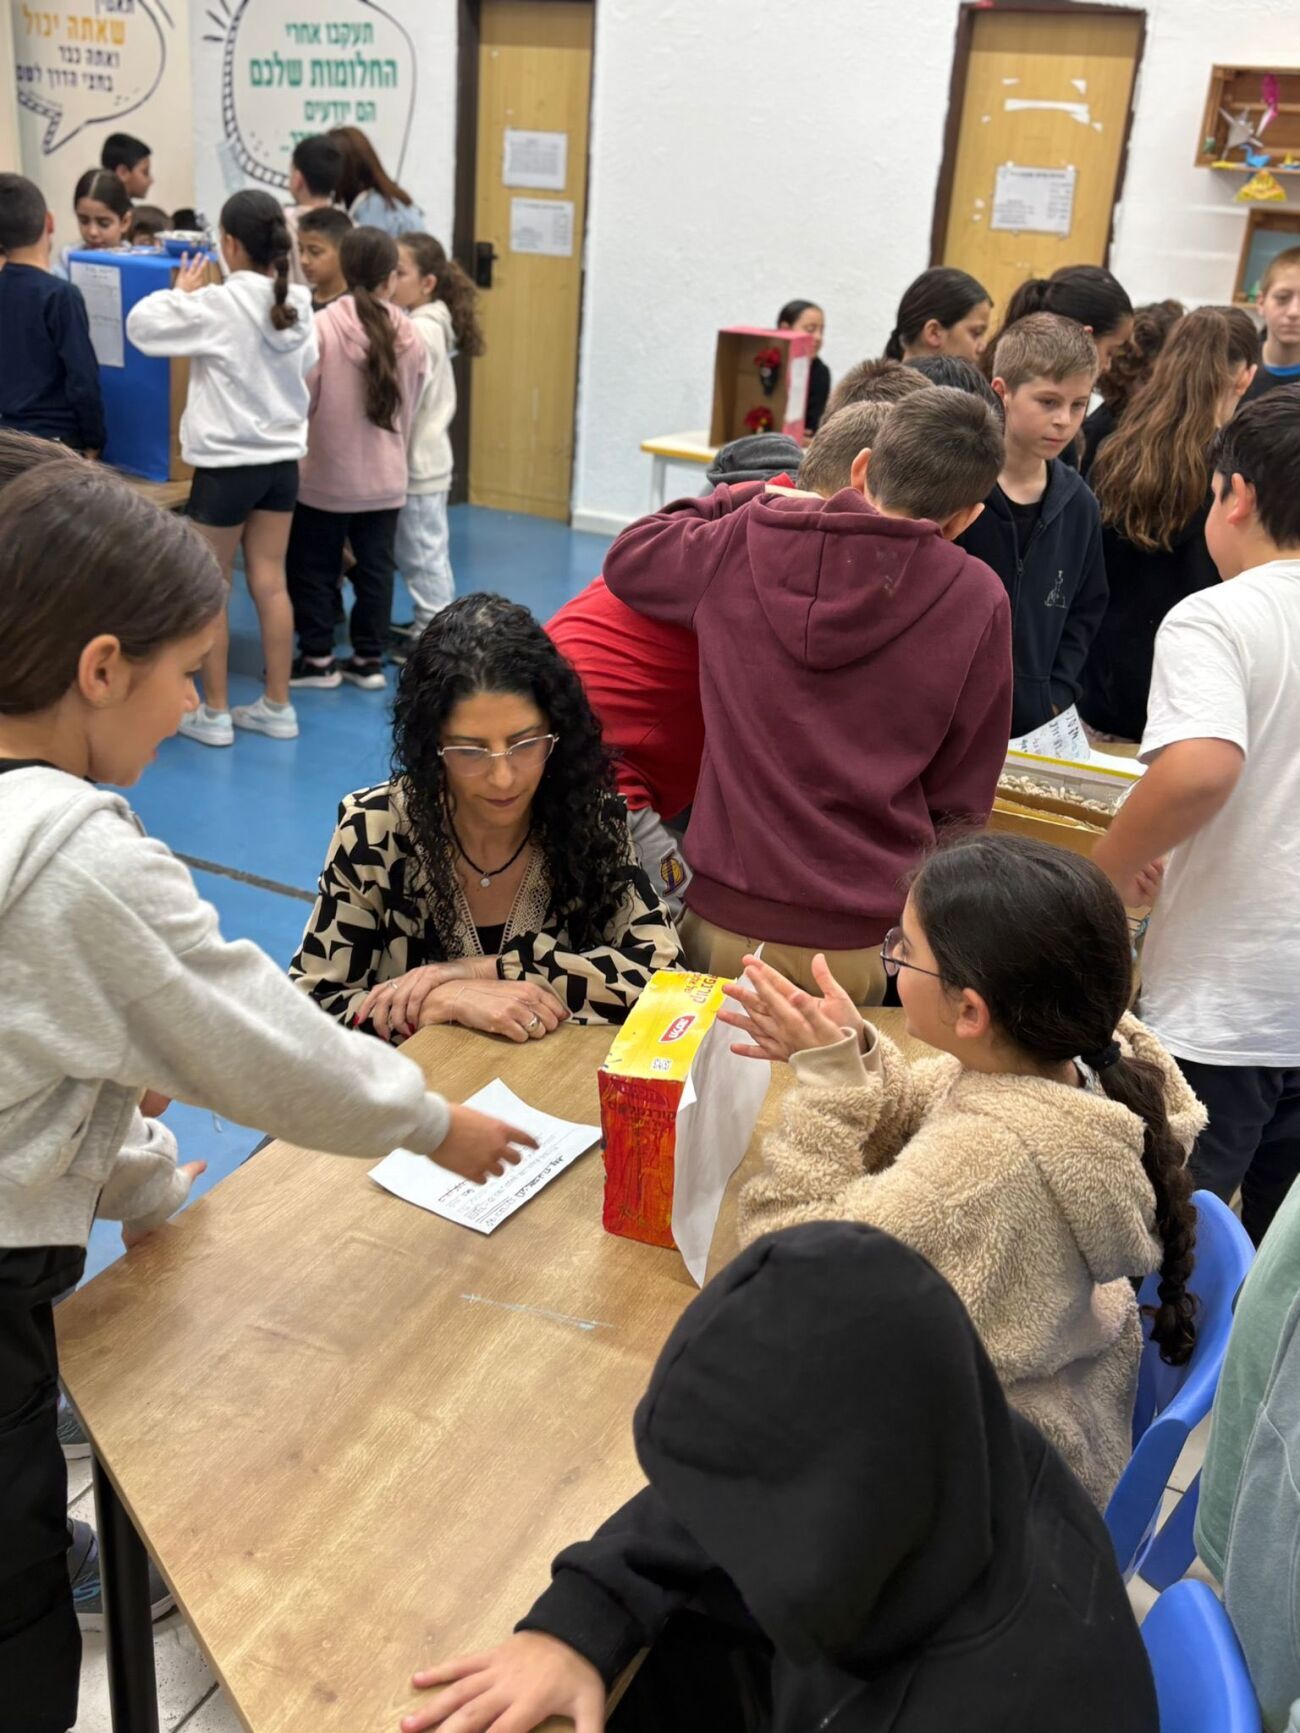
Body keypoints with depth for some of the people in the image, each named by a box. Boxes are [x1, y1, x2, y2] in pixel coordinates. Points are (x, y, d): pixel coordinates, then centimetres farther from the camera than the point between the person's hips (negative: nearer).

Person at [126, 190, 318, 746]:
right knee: (270, 582, 11)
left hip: (227, 464, -6)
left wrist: (182, 293, 4)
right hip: (282, 460, 6)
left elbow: (140, 325, -12)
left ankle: (214, 713, 13)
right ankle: (277, 706, 17)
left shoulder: (217, 304, -16)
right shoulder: (297, 304, 1)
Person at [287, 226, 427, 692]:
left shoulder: (322, 326, -13)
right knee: (375, 568, 12)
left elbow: (300, 402, -7)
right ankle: (369, 659, 18)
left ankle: (317, 658, 17)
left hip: (326, 475, -3)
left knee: (313, 568, 10)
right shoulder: (408, 334, -1)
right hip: (385, 478, 4)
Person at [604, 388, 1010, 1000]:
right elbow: (961, 801, 1)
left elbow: (628, 557, 18)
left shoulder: (744, 544, -3)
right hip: (862, 946, -1)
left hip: (722, 915, 2)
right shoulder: (978, 601, -6)